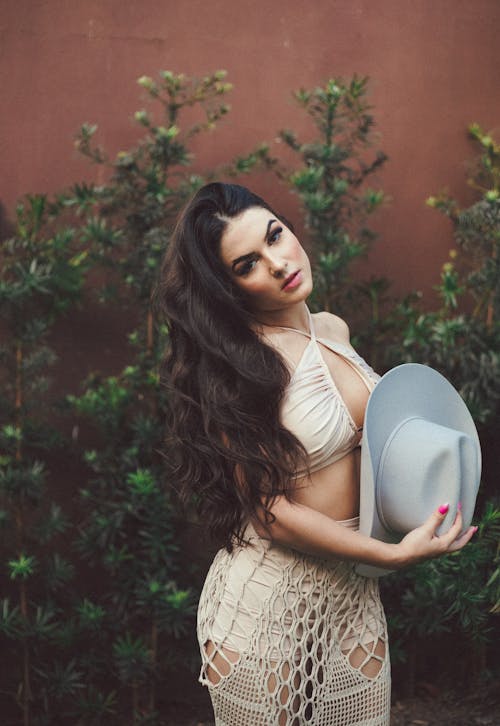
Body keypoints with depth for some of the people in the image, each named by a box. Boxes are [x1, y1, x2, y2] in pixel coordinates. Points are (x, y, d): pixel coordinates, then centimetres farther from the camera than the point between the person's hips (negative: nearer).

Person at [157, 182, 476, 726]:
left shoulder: (333, 329, 2)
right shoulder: (239, 366, -19)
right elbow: (268, 510, -19)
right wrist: (393, 554, -19)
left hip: (352, 586, 7)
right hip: (272, 592, -6)